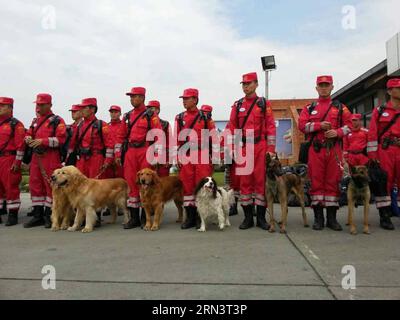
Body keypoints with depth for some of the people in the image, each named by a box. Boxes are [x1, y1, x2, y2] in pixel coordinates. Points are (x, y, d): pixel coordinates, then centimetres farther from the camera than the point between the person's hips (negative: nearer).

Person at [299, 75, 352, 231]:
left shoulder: (340, 107, 12)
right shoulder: (309, 108, 11)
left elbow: (348, 125, 6)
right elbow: (302, 125, 0)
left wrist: (337, 132, -13)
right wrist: (319, 125, -13)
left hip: (334, 149, 1)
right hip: (316, 149, 0)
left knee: (333, 181, 2)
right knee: (316, 181, 0)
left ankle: (332, 217, 11)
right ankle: (318, 217, 8)